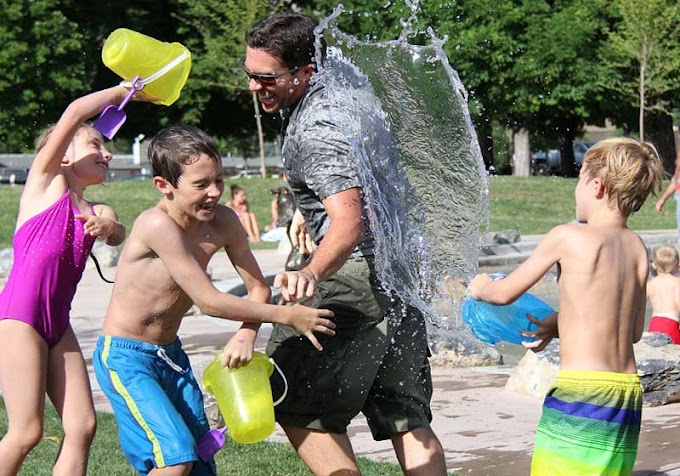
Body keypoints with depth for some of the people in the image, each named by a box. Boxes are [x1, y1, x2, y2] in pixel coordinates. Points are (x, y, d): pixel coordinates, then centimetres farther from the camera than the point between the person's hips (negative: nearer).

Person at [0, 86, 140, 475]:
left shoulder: (99, 211, 19)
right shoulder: (45, 180, 4)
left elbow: (119, 234, -3)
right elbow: (75, 113, -7)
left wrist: (107, 228, -25)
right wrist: (122, 91, 3)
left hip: (58, 324, 7)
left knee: (83, 425, -1)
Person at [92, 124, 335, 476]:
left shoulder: (222, 222, -6)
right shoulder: (157, 225, -27)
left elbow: (258, 287, 1)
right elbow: (208, 301, -26)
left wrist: (246, 335, -20)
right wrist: (286, 316, -22)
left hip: (172, 354, 7)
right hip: (125, 357, -7)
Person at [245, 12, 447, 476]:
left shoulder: (316, 128, -19)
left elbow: (350, 222, -32)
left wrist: (311, 272, -48)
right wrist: (309, 209, 34)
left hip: (360, 270, -10)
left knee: (295, 404, -4)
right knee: (407, 417, 11)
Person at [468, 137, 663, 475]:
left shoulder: (567, 237, -8)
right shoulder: (637, 248, 9)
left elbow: (505, 293, 3)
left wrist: (480, 288, 26)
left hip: (582, 388, -7)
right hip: (628, 390, 7)